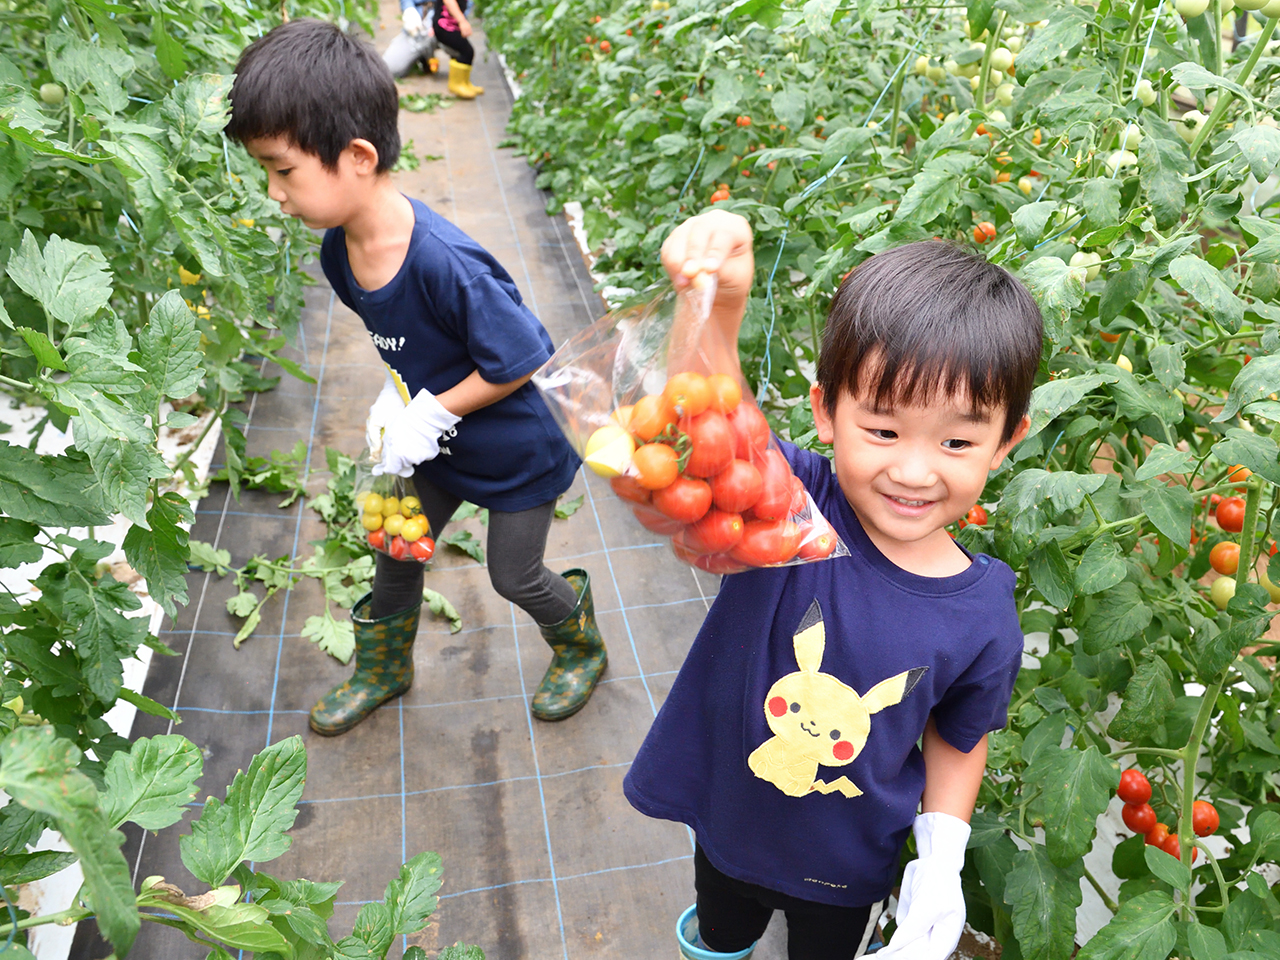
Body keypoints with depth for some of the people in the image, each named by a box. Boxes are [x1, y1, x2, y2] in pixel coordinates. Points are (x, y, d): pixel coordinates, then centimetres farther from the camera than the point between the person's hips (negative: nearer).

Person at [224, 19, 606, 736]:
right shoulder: (339, 249, -11)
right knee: (398, 552, 21)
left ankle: (582, 647, 44)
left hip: (518, 452, -7)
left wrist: (430, 413, -23)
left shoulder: (444, 262, -38)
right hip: (437, 439, 7)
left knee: (514, 575, 12)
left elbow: (524, 359, -29)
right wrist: (397, 396, -7)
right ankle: (384, 670, 48)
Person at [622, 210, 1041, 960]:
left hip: (847, 870, 0)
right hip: (725, 825, 0)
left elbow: (959, 741, -3)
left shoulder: (983, 622, -21)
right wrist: (719, 307, -62)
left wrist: (941, 860, -12)